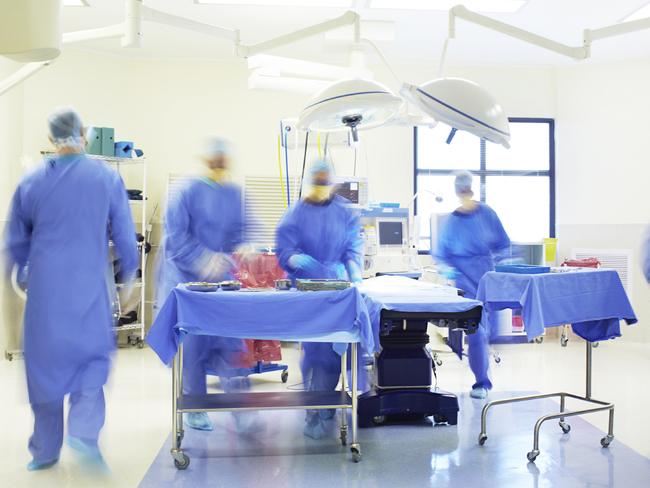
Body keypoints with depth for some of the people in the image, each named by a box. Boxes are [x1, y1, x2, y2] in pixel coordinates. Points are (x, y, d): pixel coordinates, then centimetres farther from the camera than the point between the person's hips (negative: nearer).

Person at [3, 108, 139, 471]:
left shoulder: (30, 183, 2)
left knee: (45, 363, 13)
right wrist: (129, 273, 16)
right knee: (92, 357, 12)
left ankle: (45, 450, 22)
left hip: (44, 291, 2)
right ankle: (84, 430, -8)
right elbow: (125, 236, 1)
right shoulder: (107, 178, -4)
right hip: (89, 289, -2)